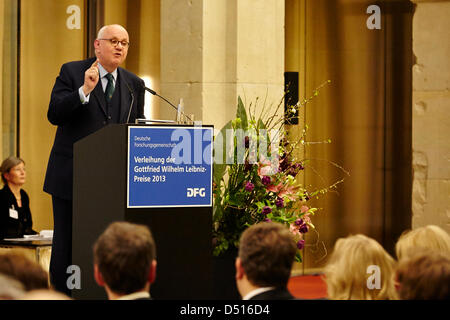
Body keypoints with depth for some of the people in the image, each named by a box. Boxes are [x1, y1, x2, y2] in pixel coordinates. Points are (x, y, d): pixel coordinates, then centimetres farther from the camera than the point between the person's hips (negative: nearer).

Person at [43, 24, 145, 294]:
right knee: (67, 246, 2)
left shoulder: (135, 84, 11)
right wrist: (85, 90, -22)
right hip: (72, 177, -2)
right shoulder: (72, 72, 1)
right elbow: (54, 114, -9)